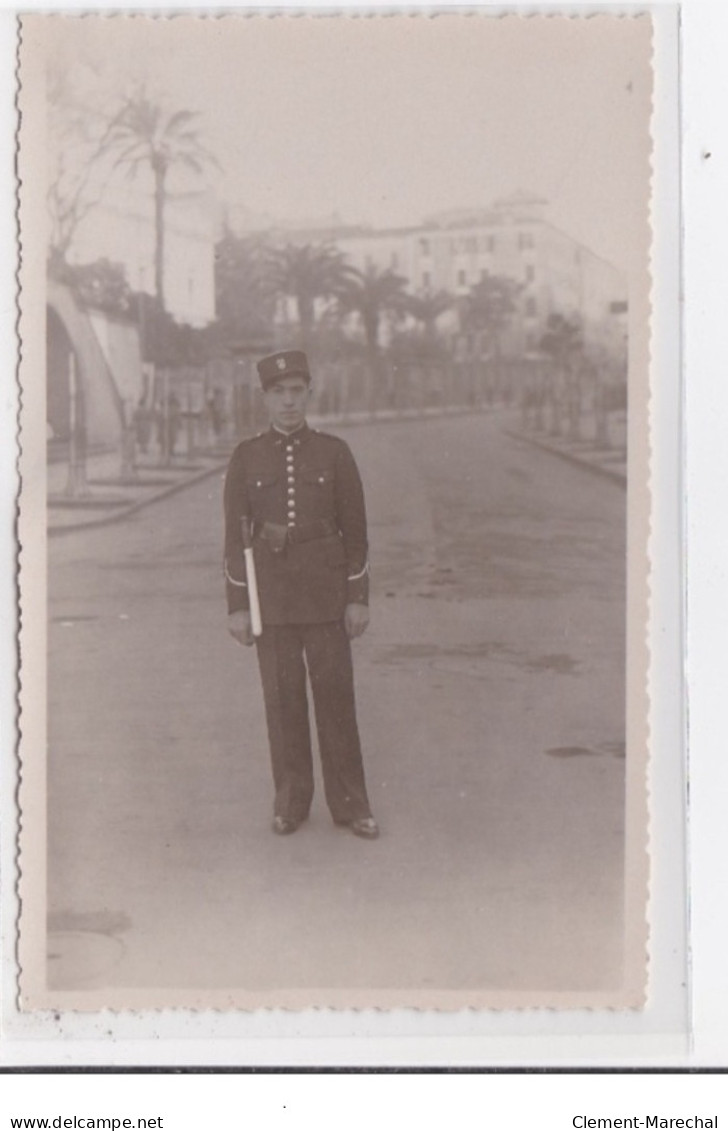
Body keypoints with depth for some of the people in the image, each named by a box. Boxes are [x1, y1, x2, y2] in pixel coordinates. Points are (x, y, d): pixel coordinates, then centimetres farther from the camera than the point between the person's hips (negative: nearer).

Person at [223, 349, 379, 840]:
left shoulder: (335, 453, 1)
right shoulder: (246, 458, 2)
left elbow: (356, 530, 3)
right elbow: (235, 535, 3)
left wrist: (359, 598, -2)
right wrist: (237, 605, -1)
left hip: (326, 593, 0)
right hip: (271, 594, 1)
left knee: (336, 694, 1)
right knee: (282, 697, 5)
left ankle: (350, 803, 11)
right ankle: (291, 801, 17)